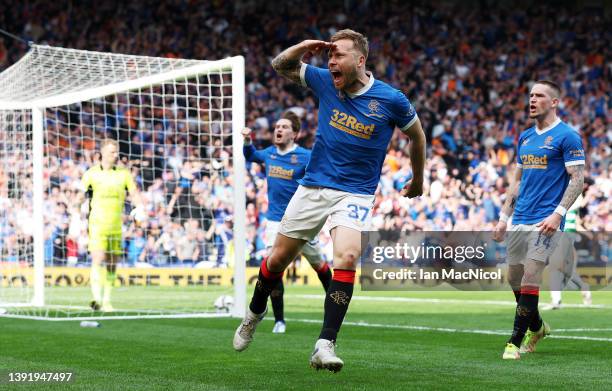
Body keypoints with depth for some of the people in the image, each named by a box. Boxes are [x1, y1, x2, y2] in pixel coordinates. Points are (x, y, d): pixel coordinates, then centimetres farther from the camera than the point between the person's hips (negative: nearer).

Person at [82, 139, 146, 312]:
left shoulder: (124, 173, 8)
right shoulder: (91, 173, 1)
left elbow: (134, 192, 5)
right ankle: (97, 299, -22)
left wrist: (140, 208, -13)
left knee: (112, 264, 6)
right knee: (98, 260, -17)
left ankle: (107, 301, 16)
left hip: (116, 225, 3)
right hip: (97, 224, -3)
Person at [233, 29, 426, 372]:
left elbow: (417, 135, 8)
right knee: (279, 258, 9)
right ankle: (255, 313, 38)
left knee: (347, 257, -27)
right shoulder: (325, 82, -1)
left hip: (356, 193, -3)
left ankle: (326, 346, -26)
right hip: (313, 186, 3)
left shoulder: (391, 99, -10)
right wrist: (302, 47, -10)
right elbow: (280, 66, 12)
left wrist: (418, 181, 19)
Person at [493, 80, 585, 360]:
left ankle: (515, 342, -6)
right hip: (519, 220, 7)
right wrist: (504, 217, 15)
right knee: (514, 278, 10)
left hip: (545, 221, -7)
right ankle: (537, 327, 32)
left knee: (530, 278, -12)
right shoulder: (525, 137, 16)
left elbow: (577, 179, -9)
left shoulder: (566, 136, -5)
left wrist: (558, 214, -19)